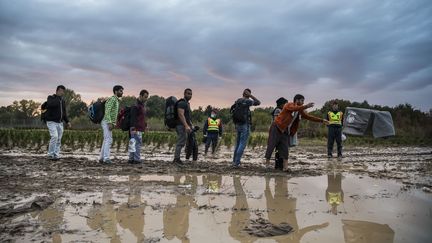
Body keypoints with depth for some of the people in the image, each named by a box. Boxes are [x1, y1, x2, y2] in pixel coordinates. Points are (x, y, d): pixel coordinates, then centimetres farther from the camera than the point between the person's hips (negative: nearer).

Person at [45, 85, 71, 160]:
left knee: (59, 140, 4)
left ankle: (56, 155, 10)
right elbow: (50, 104, -28)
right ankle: (50, 154, -10)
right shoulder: (51, 98, -4)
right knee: (54, 136, -19)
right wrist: (58, 97, -19)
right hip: (52, 122, -6)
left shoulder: (62, 100, 14)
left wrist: (67, 121, 9)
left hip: (60, 123, 6)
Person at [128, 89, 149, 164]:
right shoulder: (136, 106, -14)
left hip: (140, 129, 10)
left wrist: (145, 125, 21)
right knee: (138, 144, -8)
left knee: (134, 144, 12)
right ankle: (137, 159, -4)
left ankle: (131, 159, 17)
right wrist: (133, 128, -25)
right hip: (136, 129, -10)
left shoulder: (142, 105, 17)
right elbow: (133, 118, -19)